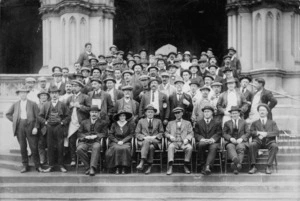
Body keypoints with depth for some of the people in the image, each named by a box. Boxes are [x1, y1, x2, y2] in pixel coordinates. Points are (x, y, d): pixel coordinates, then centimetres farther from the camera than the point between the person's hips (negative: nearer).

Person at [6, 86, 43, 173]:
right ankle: (25, 166, 13)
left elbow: (37, 116, 0)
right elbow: (8, 114, 20)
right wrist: (14, 121, 7)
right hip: (19, 127, 3)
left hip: (30, 126, -3)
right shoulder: (15, 104, 13)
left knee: (34, 147, -2)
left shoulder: (32, 104, 5)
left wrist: (36, 127, -10)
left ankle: (37, 166, 6)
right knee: (22, 147, 5)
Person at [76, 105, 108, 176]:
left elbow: (104, 133, 8)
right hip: (85, 142, 2)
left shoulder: (103, 122, 20)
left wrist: (96, 136, -10)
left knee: (96, 147, -39)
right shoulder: (84, 122, 25)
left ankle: (92, 168, -43)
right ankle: (87, 167, -20)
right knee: (79, 149, -32)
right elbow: (79, 133, 16)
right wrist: (85, 136, -6)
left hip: (96, 141, -2)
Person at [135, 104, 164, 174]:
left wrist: (155, 137, -5)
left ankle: (142, 163, -40)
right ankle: (149, 166, -44)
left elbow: (161, 133, 17)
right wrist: (145, 137, -9)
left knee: (151, 146, -37)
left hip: (155, 141, 1)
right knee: (150, 146, -38)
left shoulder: (158, 121, 21)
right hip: (143, 141, -1)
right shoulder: (141, 121, 18)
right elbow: (137, 133, 11)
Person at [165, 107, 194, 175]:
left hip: (184, 142, 0)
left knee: (190, 148, -33)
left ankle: (186, 166, -23)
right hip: (173, 142, 0)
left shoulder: (187, 123, 21)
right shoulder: (170, 123, 25)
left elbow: (191, 133, 9)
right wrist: (170, 136, -7)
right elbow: (166, 132, 16)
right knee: (171, 147, -35)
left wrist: (187, 139, -12)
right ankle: (170, 167, -42)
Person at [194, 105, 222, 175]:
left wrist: (212, 139, -15)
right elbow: (196, 134, 9)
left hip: (213, 142, -1)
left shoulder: (217, 123, 18)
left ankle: (207, 167, -47)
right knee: (200, 144, -36)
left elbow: (218, 134, 6)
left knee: (213, 147, -36)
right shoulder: (198, 123, 20)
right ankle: (203, 163, -26)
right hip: (202, 142, 1)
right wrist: (202, 139, -13)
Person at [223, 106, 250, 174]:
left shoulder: (243, 122, 23)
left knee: (241, 148, -36)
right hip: (230, 142, 0)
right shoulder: (227, 123, 22)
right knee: (230, 147, -37)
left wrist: (241, 139, -8)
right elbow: (224, 133, 10)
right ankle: (236, 161, -66)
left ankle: (235, 164, -51)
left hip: (241, 141, 0)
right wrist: (230, 138, -10)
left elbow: (248, 133, 12)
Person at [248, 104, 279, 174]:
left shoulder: (272, 123, 24)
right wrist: (259, 133, -11)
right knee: (251, 145, -34)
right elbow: (251, 132, 10)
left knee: (275, 146, -35)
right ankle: (253, 166, -30)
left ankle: (268, 167, -31)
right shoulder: (255, 123, 26)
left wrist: (266, 134, -11)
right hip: (258, 141, 0)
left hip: (269, 141, 0)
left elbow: (276, 132, 7)